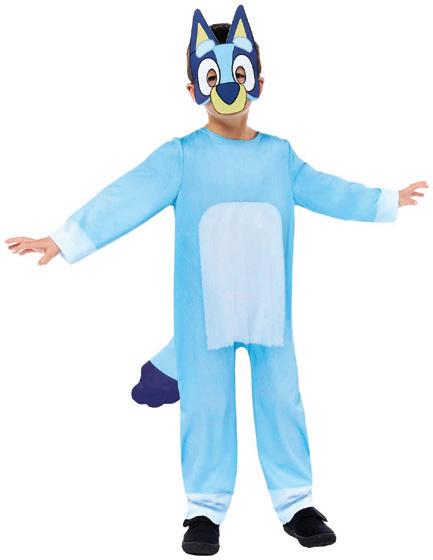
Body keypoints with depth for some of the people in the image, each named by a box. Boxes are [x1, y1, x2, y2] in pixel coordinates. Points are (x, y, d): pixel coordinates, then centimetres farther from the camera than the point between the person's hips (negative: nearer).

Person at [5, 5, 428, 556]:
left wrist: (386, 200, 29)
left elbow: (326, 190, 20)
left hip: (271, 309, 3)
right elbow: (126, 199, -14)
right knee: (206, 406, 7)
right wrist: (64, 239, -24)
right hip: (205, 314, -3)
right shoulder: (181, 157, -5)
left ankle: (295, 502, 24)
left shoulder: (279, 155, 6)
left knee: (281, 400, 10)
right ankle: (206, 508, 22)